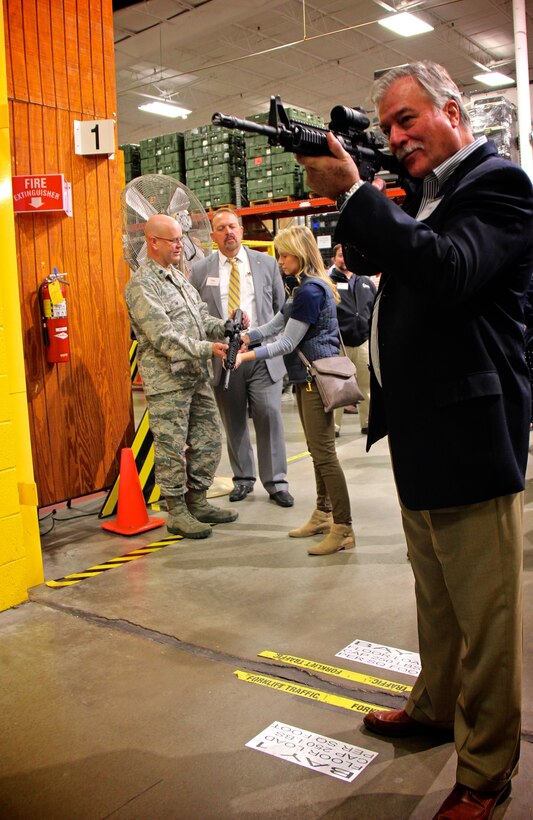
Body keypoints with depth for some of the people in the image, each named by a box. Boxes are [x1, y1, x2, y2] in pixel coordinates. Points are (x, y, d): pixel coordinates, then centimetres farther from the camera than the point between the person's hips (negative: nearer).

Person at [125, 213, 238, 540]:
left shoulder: (178, 276, 17)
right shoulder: (142, 286, -12)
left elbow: (202, 316, 16)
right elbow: (162, 336, -20)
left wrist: (225, 327, -4)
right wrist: (206, 349, -24)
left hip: (197, 377, 9)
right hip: (167, 381, -9)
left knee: (209, 440, 13)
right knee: (173, 449, 0)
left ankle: (198, 502, 27)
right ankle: (177, 513, 13)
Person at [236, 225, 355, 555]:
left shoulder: (310, 290, -17)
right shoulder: (305, 288, 17)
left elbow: (287, 343, -18)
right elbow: (275, 324, 18)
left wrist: (246, 356, -17)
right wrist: (244, 337, 6)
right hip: (308, 378, 11)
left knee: (324, 453, -8)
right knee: (318, 452, 16)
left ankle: (344, 529, -2)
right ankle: (323, 515, 26)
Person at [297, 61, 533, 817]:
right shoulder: (427, 192, 16)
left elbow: (449, 272, -29)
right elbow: (380, 258, 18)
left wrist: (354, 192, -25)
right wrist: (348, 198, 3)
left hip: (468, 439, -9)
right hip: (419, 434, 9)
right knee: (436, 597, 23)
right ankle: (435, 706, 43)